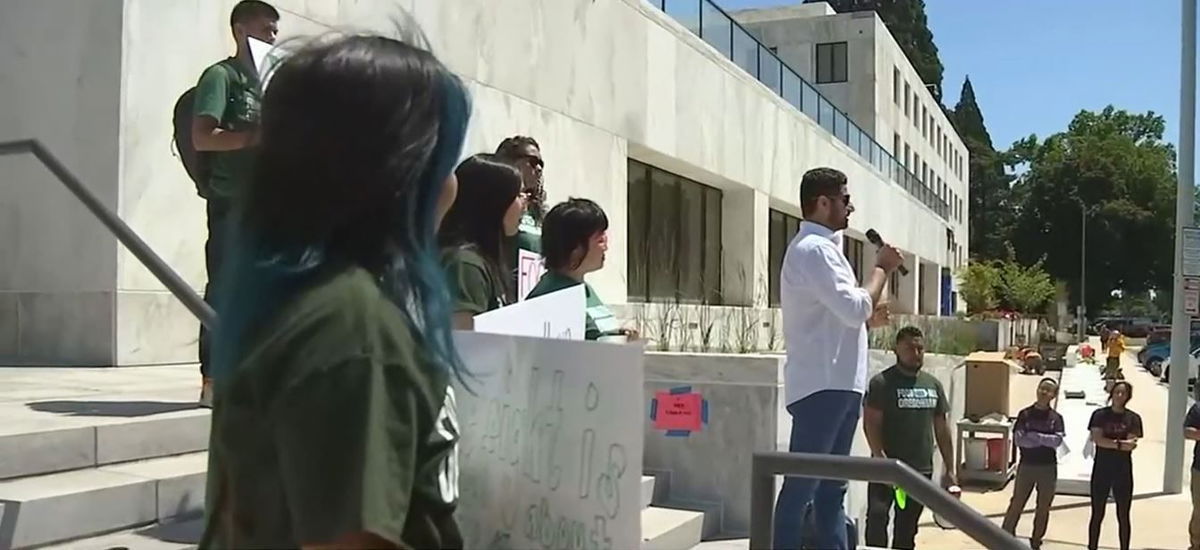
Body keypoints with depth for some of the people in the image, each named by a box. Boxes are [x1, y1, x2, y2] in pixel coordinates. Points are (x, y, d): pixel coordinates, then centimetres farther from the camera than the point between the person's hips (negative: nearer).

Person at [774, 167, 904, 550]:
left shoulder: (823, 247, 19)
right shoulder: (813, 249, -13)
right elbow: (856, 310, -20)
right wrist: (882, 267, -7)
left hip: (838, 384, 10)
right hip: (822, 386, -10)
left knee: (831, 486, 12)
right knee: (801, 486, -8)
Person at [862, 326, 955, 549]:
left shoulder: (933, 384, 11)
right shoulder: (881, 382, -6)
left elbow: (942, 428, 15)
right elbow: (870, 424, -12)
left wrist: (949, 469, 12)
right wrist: (882, 460, -22)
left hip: (922, 470, 5)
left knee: (907, 527, 11)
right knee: (877, 517, -13)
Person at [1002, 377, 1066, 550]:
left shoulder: (1056, 418, 2)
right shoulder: (1025, 414, -1)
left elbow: (1057, 440, -12)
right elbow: (1018, 439, -11)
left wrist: (1033, 436, -15)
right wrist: (1045, 440, -12)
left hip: (1048, 468, 1)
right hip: (1026, 465, -1)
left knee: (1043, 507, 9)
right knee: (1016, 504, 3)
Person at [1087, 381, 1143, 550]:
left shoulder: (1133, 418, 2)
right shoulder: (1100, 415, 0)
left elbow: (1132, 444, -10)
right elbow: (1097, 439, -13)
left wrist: (1108, 441, -16)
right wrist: (1120, 444, -16)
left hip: (1123, 471, 1)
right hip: (1101, 470, -1)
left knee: (1123, 516, 7)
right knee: (1097, 514, 5)